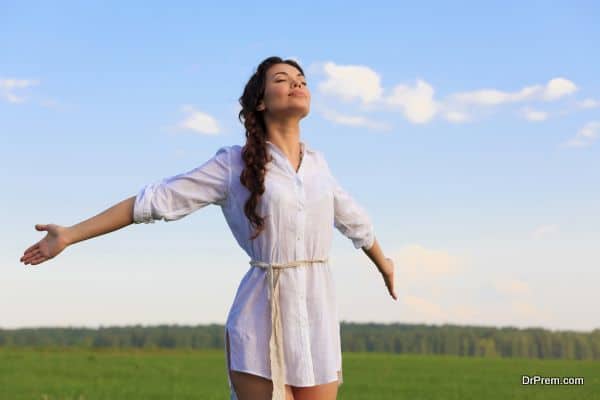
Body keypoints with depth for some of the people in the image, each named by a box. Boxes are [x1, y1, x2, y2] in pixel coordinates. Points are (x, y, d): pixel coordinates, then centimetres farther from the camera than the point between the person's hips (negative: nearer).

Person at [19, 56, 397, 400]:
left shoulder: (317, 162, 13)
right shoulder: (234, 164, -1)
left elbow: (353, 217, 31)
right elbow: (156, 199, -2)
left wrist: (383, 263, 48)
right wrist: (70, 235, -5)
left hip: (319, 314, 5)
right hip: (263, 318, -4)